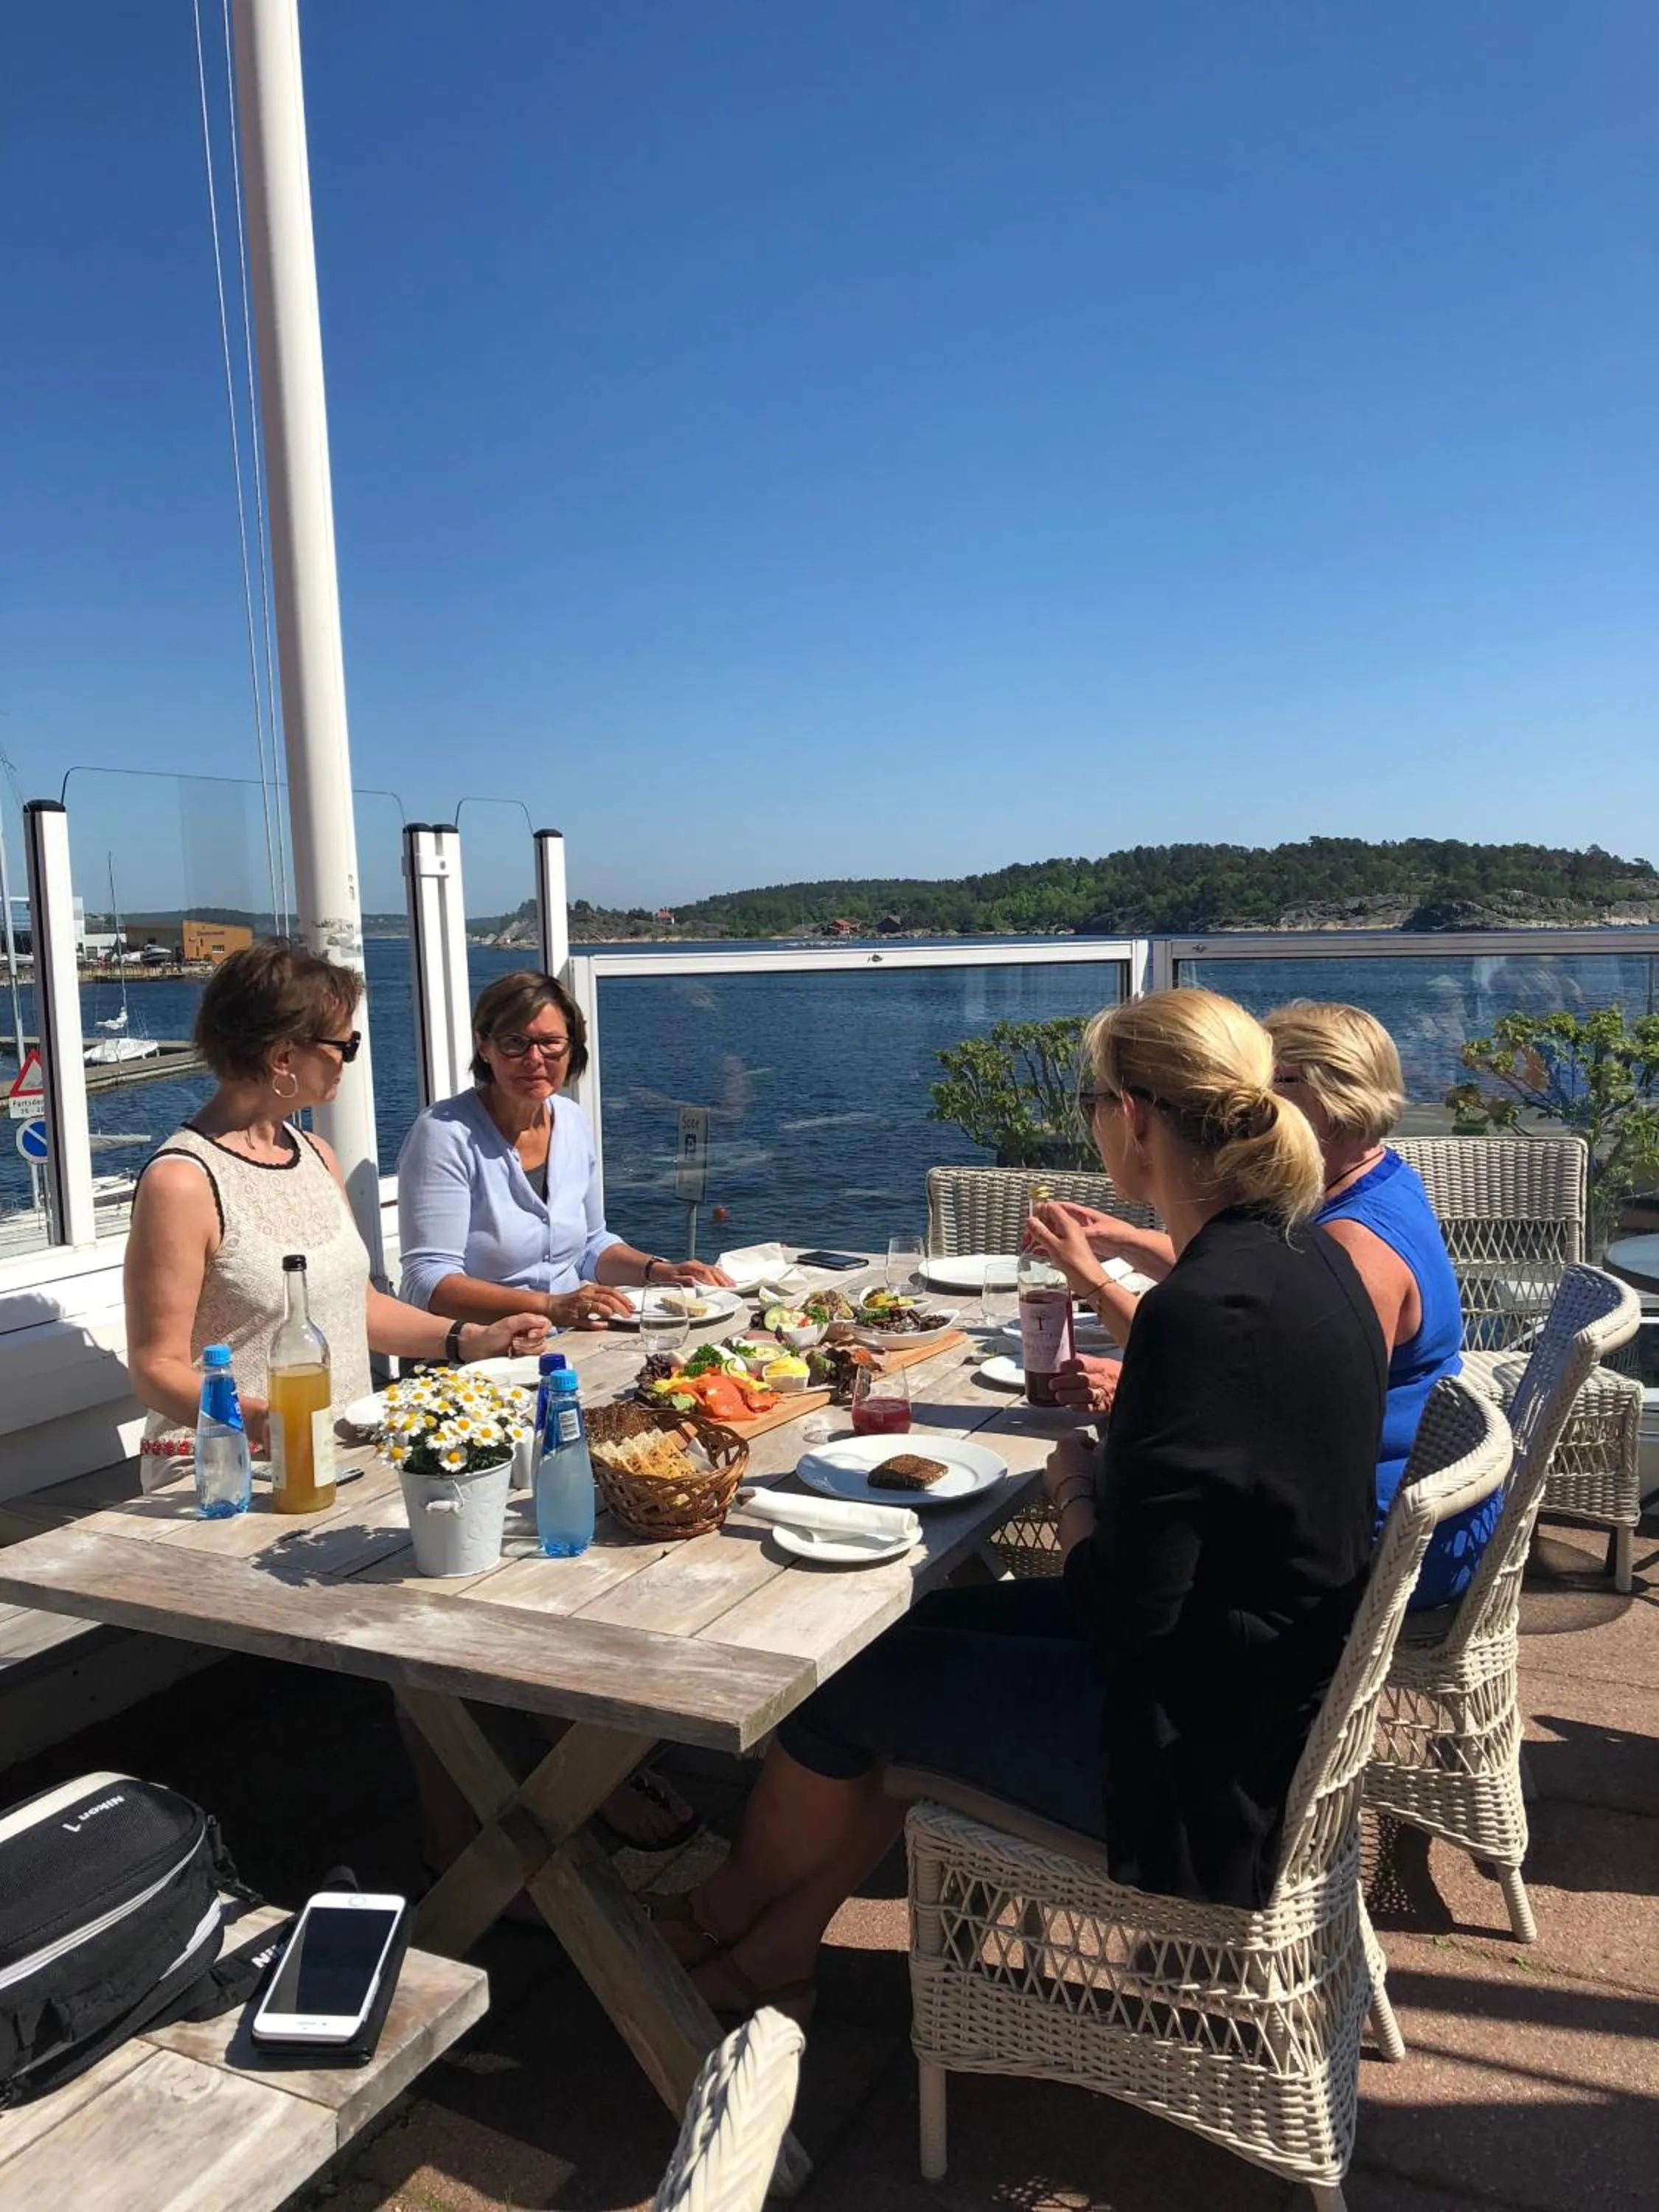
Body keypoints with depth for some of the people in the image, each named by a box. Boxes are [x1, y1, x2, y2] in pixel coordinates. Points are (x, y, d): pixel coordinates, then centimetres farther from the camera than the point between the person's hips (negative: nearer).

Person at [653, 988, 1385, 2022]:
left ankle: (734, 1909, 36)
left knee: (840, 1673, 6)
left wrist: (1077, 1487, -6)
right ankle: (779, 1945, 29)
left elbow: (1124, 1607, -25)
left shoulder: (1202, 1309, -29)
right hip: (1275, 1699, 9)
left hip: (1200, 1751, -9)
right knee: (925, 1624, 18)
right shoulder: (1313, 1261, 0)